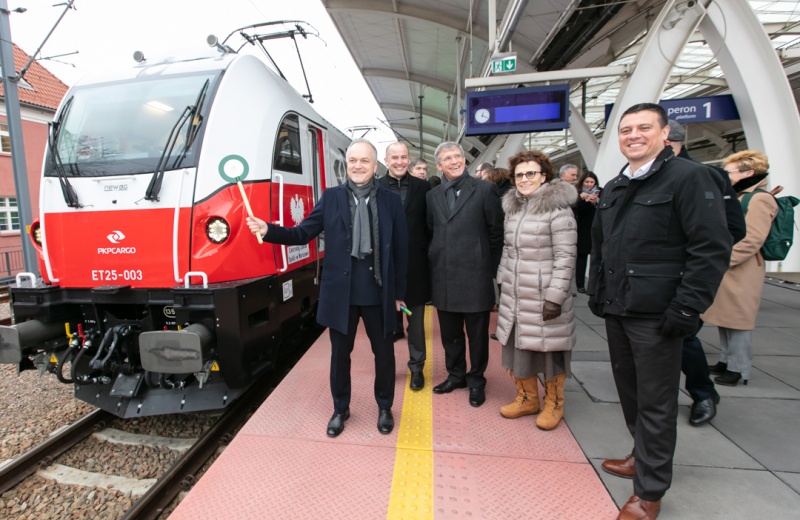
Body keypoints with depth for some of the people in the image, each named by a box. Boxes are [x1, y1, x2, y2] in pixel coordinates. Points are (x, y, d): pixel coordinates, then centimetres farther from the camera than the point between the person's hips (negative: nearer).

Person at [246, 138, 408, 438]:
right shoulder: (331, 197, 2)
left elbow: (401, 250, 1)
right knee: (340, 353, 14)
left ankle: (385, 407, 37)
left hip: (379, 292, 0)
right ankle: (340, 409, 36)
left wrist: (400, 293, 1)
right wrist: (268, 231, -17)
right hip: (340, 290, 1)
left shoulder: (391, 201, 0)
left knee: (384, 352, 14)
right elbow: (302, 233, 0)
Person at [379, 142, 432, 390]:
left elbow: (431, 225, 4)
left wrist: (428, 254, -2)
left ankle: (417, 367, 25)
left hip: (415, 263, 1)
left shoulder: (423, 187, 3)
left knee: (416, 319, 11)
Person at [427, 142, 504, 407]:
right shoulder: (432, 195, 10)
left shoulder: (485, 190, -3)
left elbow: (496, 233, -2)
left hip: (475, 275, -4)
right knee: (450, 333, 16)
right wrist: (435, 262, 7)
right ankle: (456, 374, 36)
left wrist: (492, 270, -1)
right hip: (443, 277, 4)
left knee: (477, 334, 10)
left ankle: (476, 380, 30)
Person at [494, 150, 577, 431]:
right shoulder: (512, 207, 10)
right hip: (514, 296, 6)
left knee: (548, 350, 8)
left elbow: (565, 257, -15)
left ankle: (553, 404, 29)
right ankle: (526, 398, 34)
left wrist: (555, 297, -19)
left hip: (543, 298, -6)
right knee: (518, 347, 14)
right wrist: (502, 283, 14)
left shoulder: (558, 209, -11)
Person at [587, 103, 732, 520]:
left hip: (655, 315, -7)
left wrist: (685, 310, -18)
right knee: (629, 390, 19)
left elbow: (712, 249, -15)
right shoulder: (613, 189, 14)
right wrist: (597, 293, 14)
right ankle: (644, 456, 40)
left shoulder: (689, 178, -9)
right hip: (616, 310, 7)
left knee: (655, 402, 6)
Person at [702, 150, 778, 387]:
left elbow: (750, 242, -20)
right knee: (725, 321, 15)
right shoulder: (737, 198, 19)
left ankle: (739, 370, 9)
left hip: (739, 276, -9)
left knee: (737, 323, -1)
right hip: (724, 274, 9)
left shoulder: (759, 199, -11)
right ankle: (726, 361, 26)